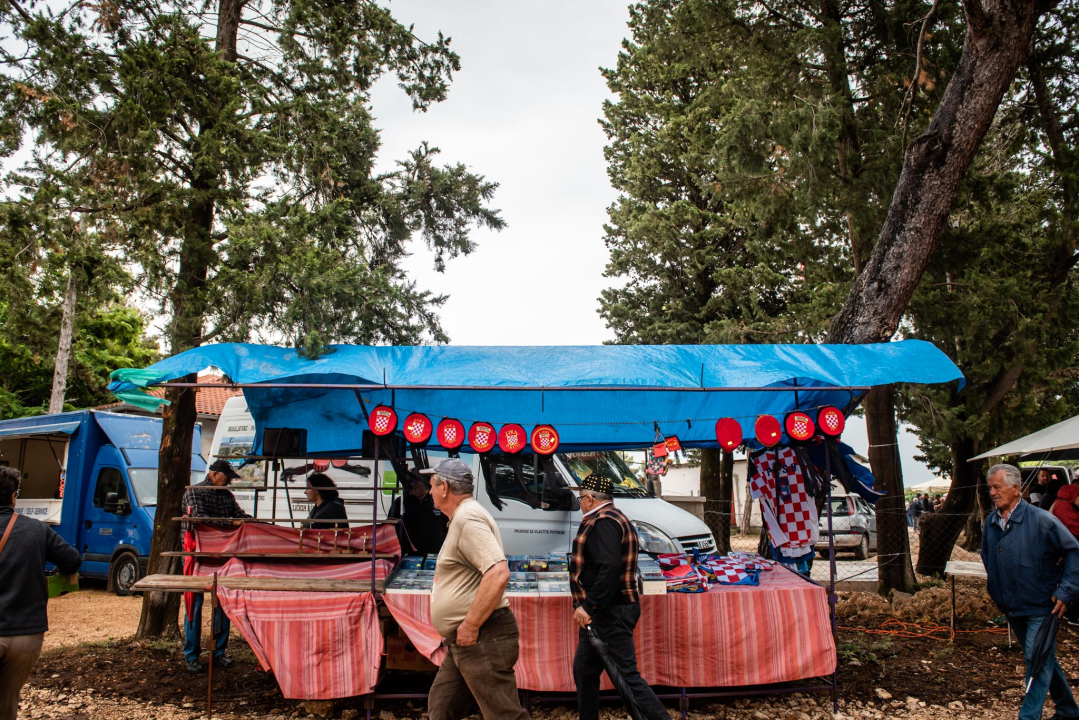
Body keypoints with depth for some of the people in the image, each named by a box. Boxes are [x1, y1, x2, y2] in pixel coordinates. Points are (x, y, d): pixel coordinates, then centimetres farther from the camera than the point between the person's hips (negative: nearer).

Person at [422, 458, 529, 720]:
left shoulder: (467, 518, -17)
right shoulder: (462, 517, 16)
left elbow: (498, 573, -29)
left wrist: (470, 626, -23)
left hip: (482, 640, -11)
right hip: (466, 641, 11)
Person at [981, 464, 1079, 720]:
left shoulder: (1041, 520, -16)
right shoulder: (990, 522, 2)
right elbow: (987, 557, 21)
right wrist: (994, 588, 15)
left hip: (1040, 606, -7)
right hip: (1011, 608, 7)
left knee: (1037, 661, -6)